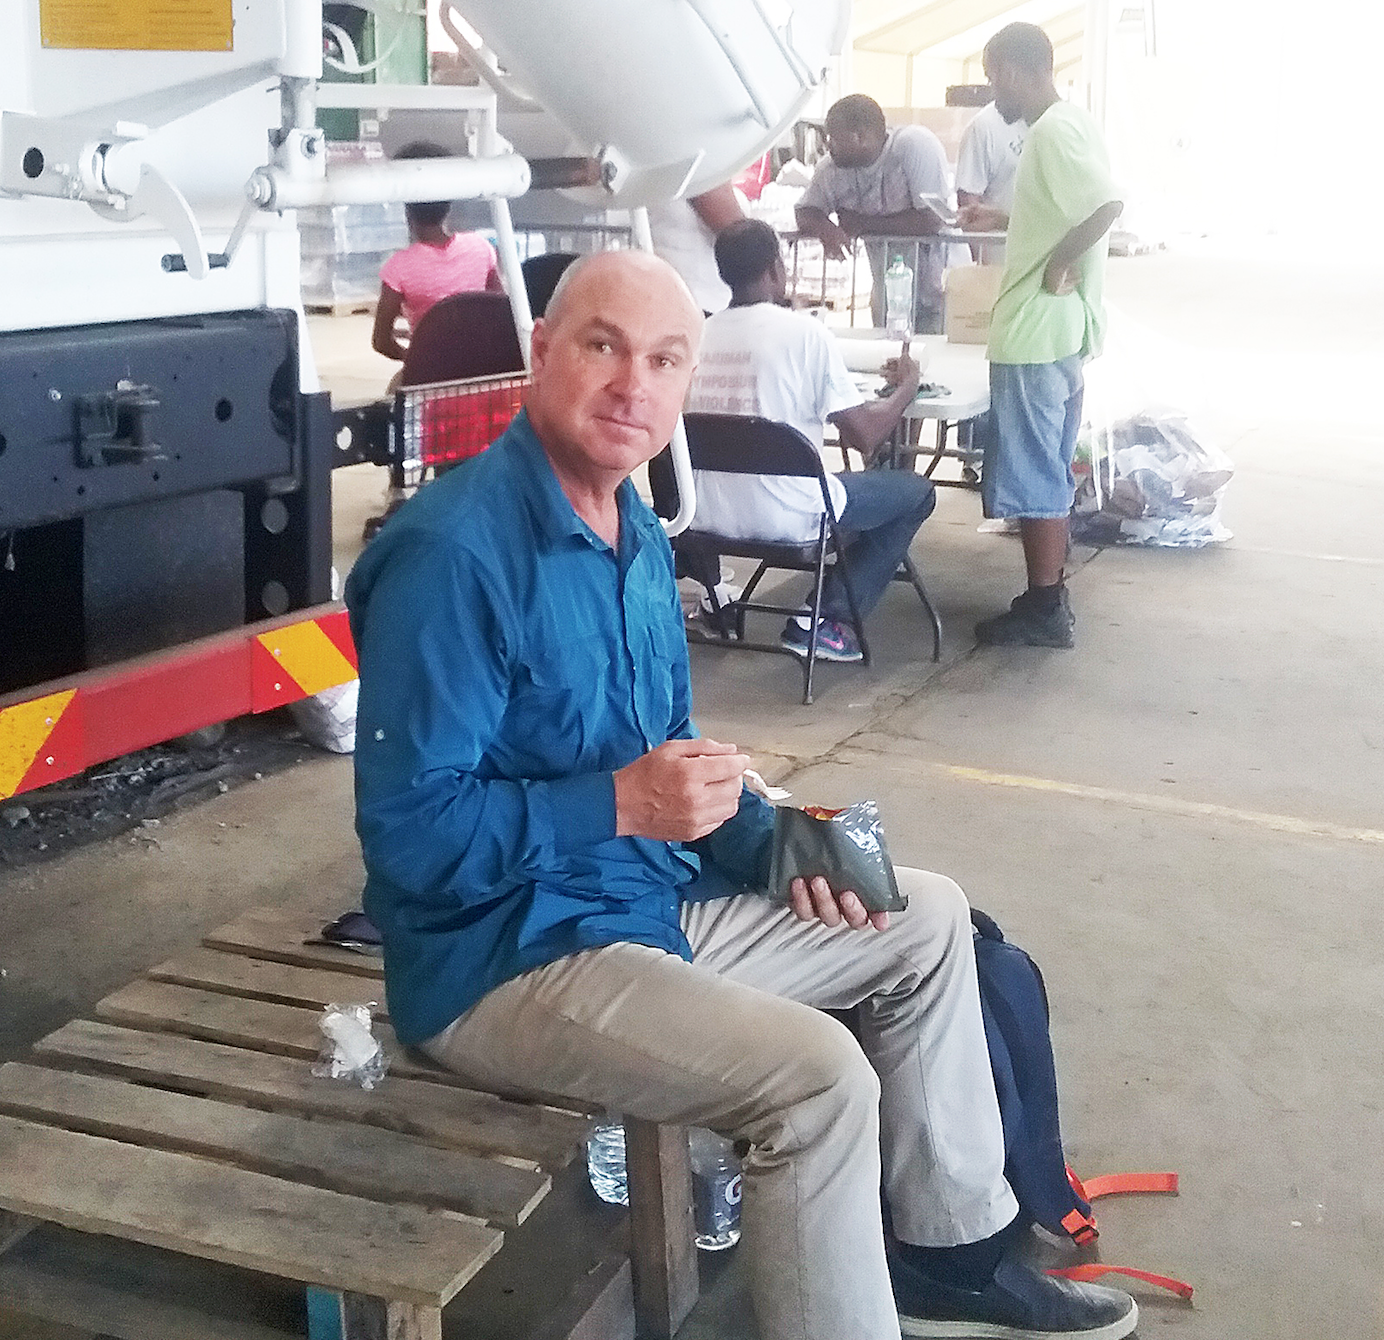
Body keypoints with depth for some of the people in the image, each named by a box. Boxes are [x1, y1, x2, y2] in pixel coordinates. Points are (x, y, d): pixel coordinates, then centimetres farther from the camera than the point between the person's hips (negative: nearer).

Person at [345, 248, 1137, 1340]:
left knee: (928, 921, 14)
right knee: (819, 1075, -26)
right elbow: (408, 831, -25)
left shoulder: (640, 538, 8)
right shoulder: (453, 553, -23)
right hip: (505, 962, -10)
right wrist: (621, 805, -29)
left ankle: (951, 1250, 25)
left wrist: (773, 842, -1)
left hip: (654, 902, 10)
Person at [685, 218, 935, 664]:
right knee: (916, 492, 15)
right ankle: (826, 620, 6)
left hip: (708, 514, 7)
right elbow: (865, 435, -9)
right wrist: (906, 386, 11)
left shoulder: (699, 333, 3)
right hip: (784, 515, -7)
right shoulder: (804, 332, -12)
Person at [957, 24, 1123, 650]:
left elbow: (1108, 203, -30)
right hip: (1060, 331, 10)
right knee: (1046, 472, 16)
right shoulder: (1068, 123, 13)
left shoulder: (1054, 131, -17)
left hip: (1036, 332, -10)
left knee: (1031, 476, -3)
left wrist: (1059, 264, -21)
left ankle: (1044, 611, 4)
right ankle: (1050, 597, 23)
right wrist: (1000, 220, 26)